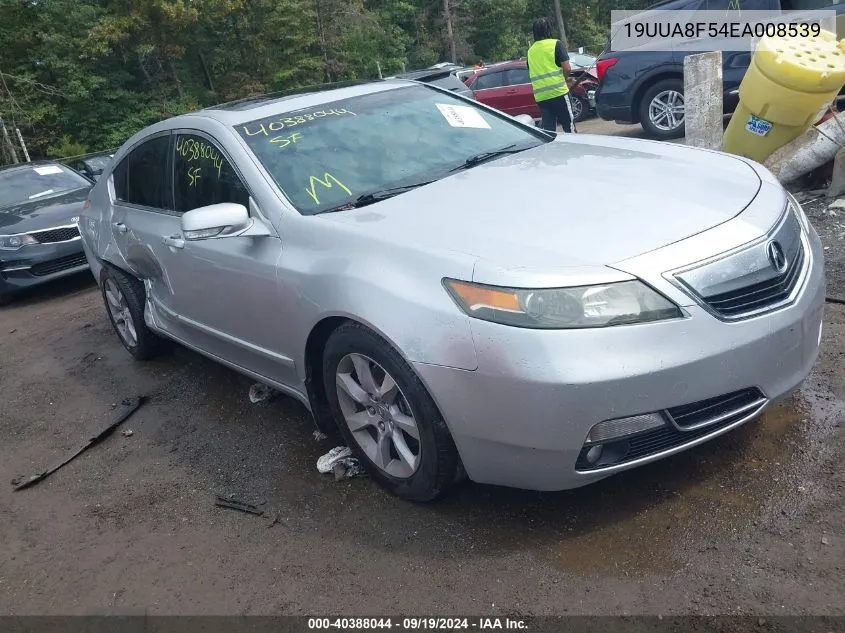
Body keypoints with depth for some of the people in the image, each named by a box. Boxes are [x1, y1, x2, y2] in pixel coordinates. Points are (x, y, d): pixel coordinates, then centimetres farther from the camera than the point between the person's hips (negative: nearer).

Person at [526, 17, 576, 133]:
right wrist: (565, 78, 12)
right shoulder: (556, 44, -1)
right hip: (558, 92, -5)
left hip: (540, 96, 5)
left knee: (548, 128, 8)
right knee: (569, 124, 4)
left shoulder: (531, 50, 13)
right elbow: (567, 68, -9)